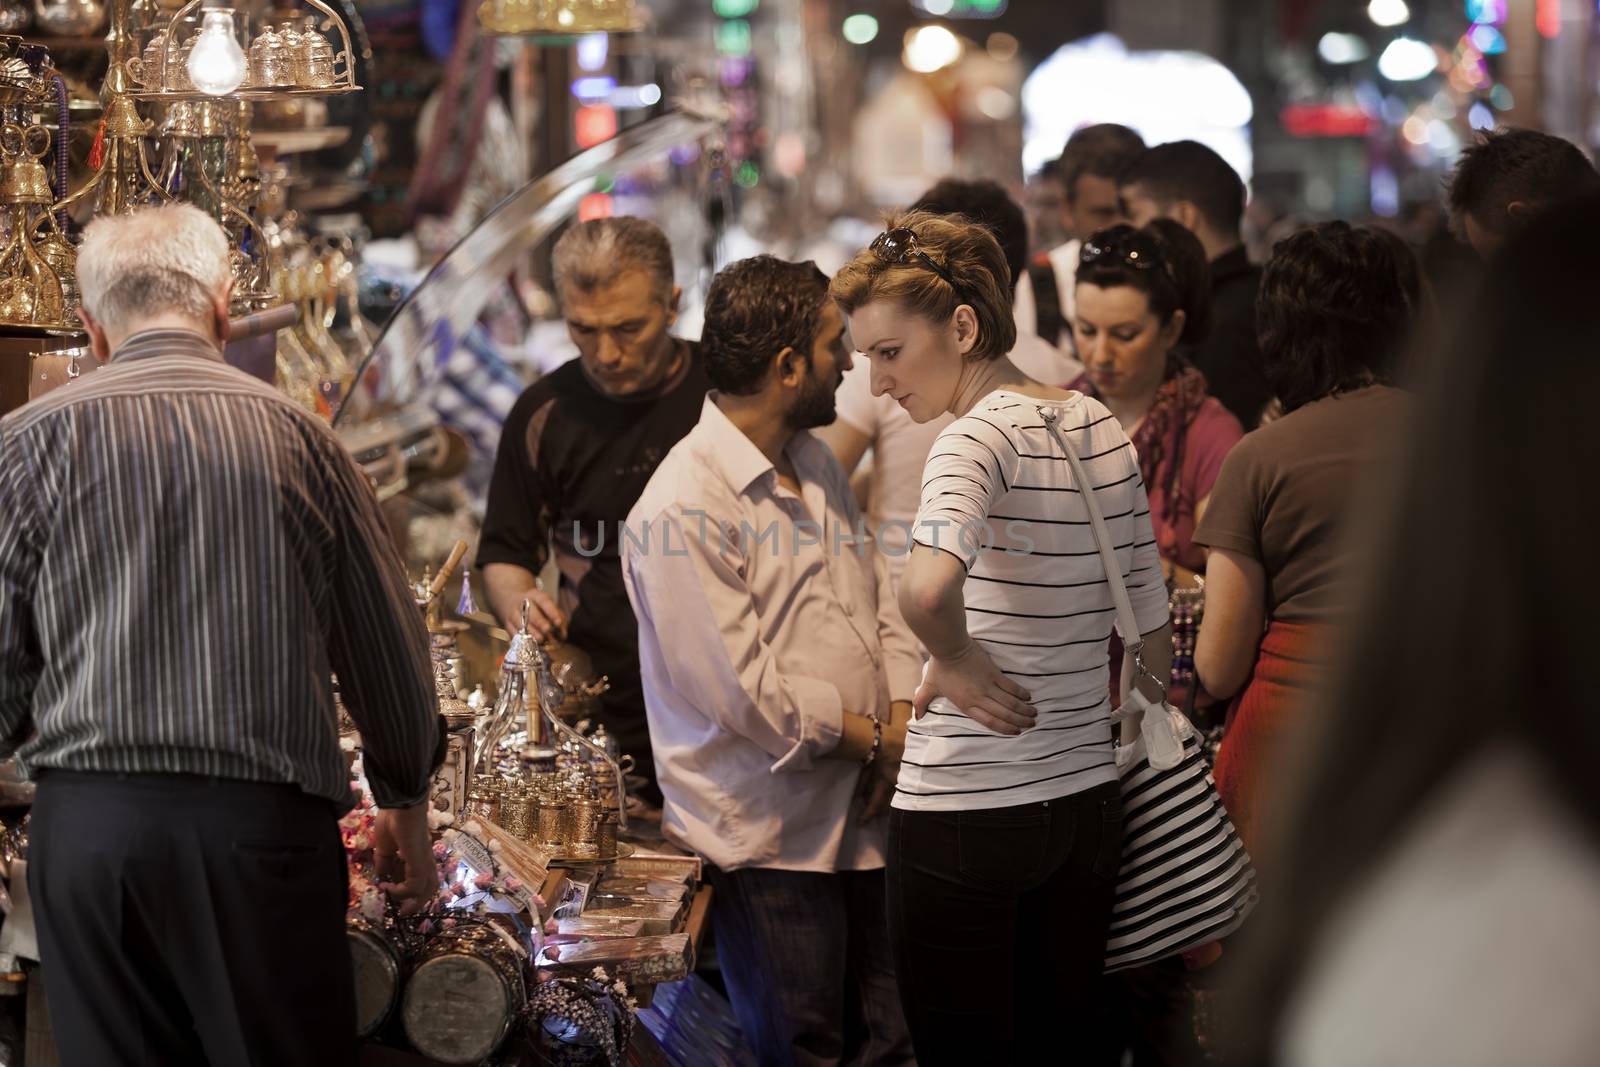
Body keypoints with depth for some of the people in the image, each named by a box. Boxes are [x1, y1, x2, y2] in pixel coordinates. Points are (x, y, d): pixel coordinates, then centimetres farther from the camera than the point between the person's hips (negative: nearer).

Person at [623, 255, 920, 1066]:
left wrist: (903, 719, -4)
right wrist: (877, 740, -12)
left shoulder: (818, 467, 11)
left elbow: (881, 597, 14)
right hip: (766, 838, -8)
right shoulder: (683, 507, -18)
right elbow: (742, 694, -21)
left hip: (862, 812, 8)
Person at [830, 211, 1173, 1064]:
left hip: (965, 811, -8)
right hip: (1087, 802, 8)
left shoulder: (981, 433, -16)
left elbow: (926, 587, -37)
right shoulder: (1102, 427, 8)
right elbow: (1153, 637, 15)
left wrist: (953, 660, -18)